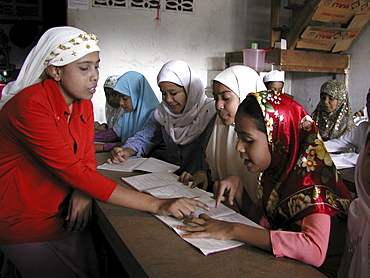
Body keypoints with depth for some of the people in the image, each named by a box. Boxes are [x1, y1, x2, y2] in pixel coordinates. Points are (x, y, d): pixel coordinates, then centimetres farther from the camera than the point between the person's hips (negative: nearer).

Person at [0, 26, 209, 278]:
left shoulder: (83, 104, 0)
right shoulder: (31, 106, -24)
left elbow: (87, 159, 4)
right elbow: (72, 171, -31)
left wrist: (82, 191, -21)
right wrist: (156, 205, -35)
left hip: (63, 217, 7)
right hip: (24, 225, -6)